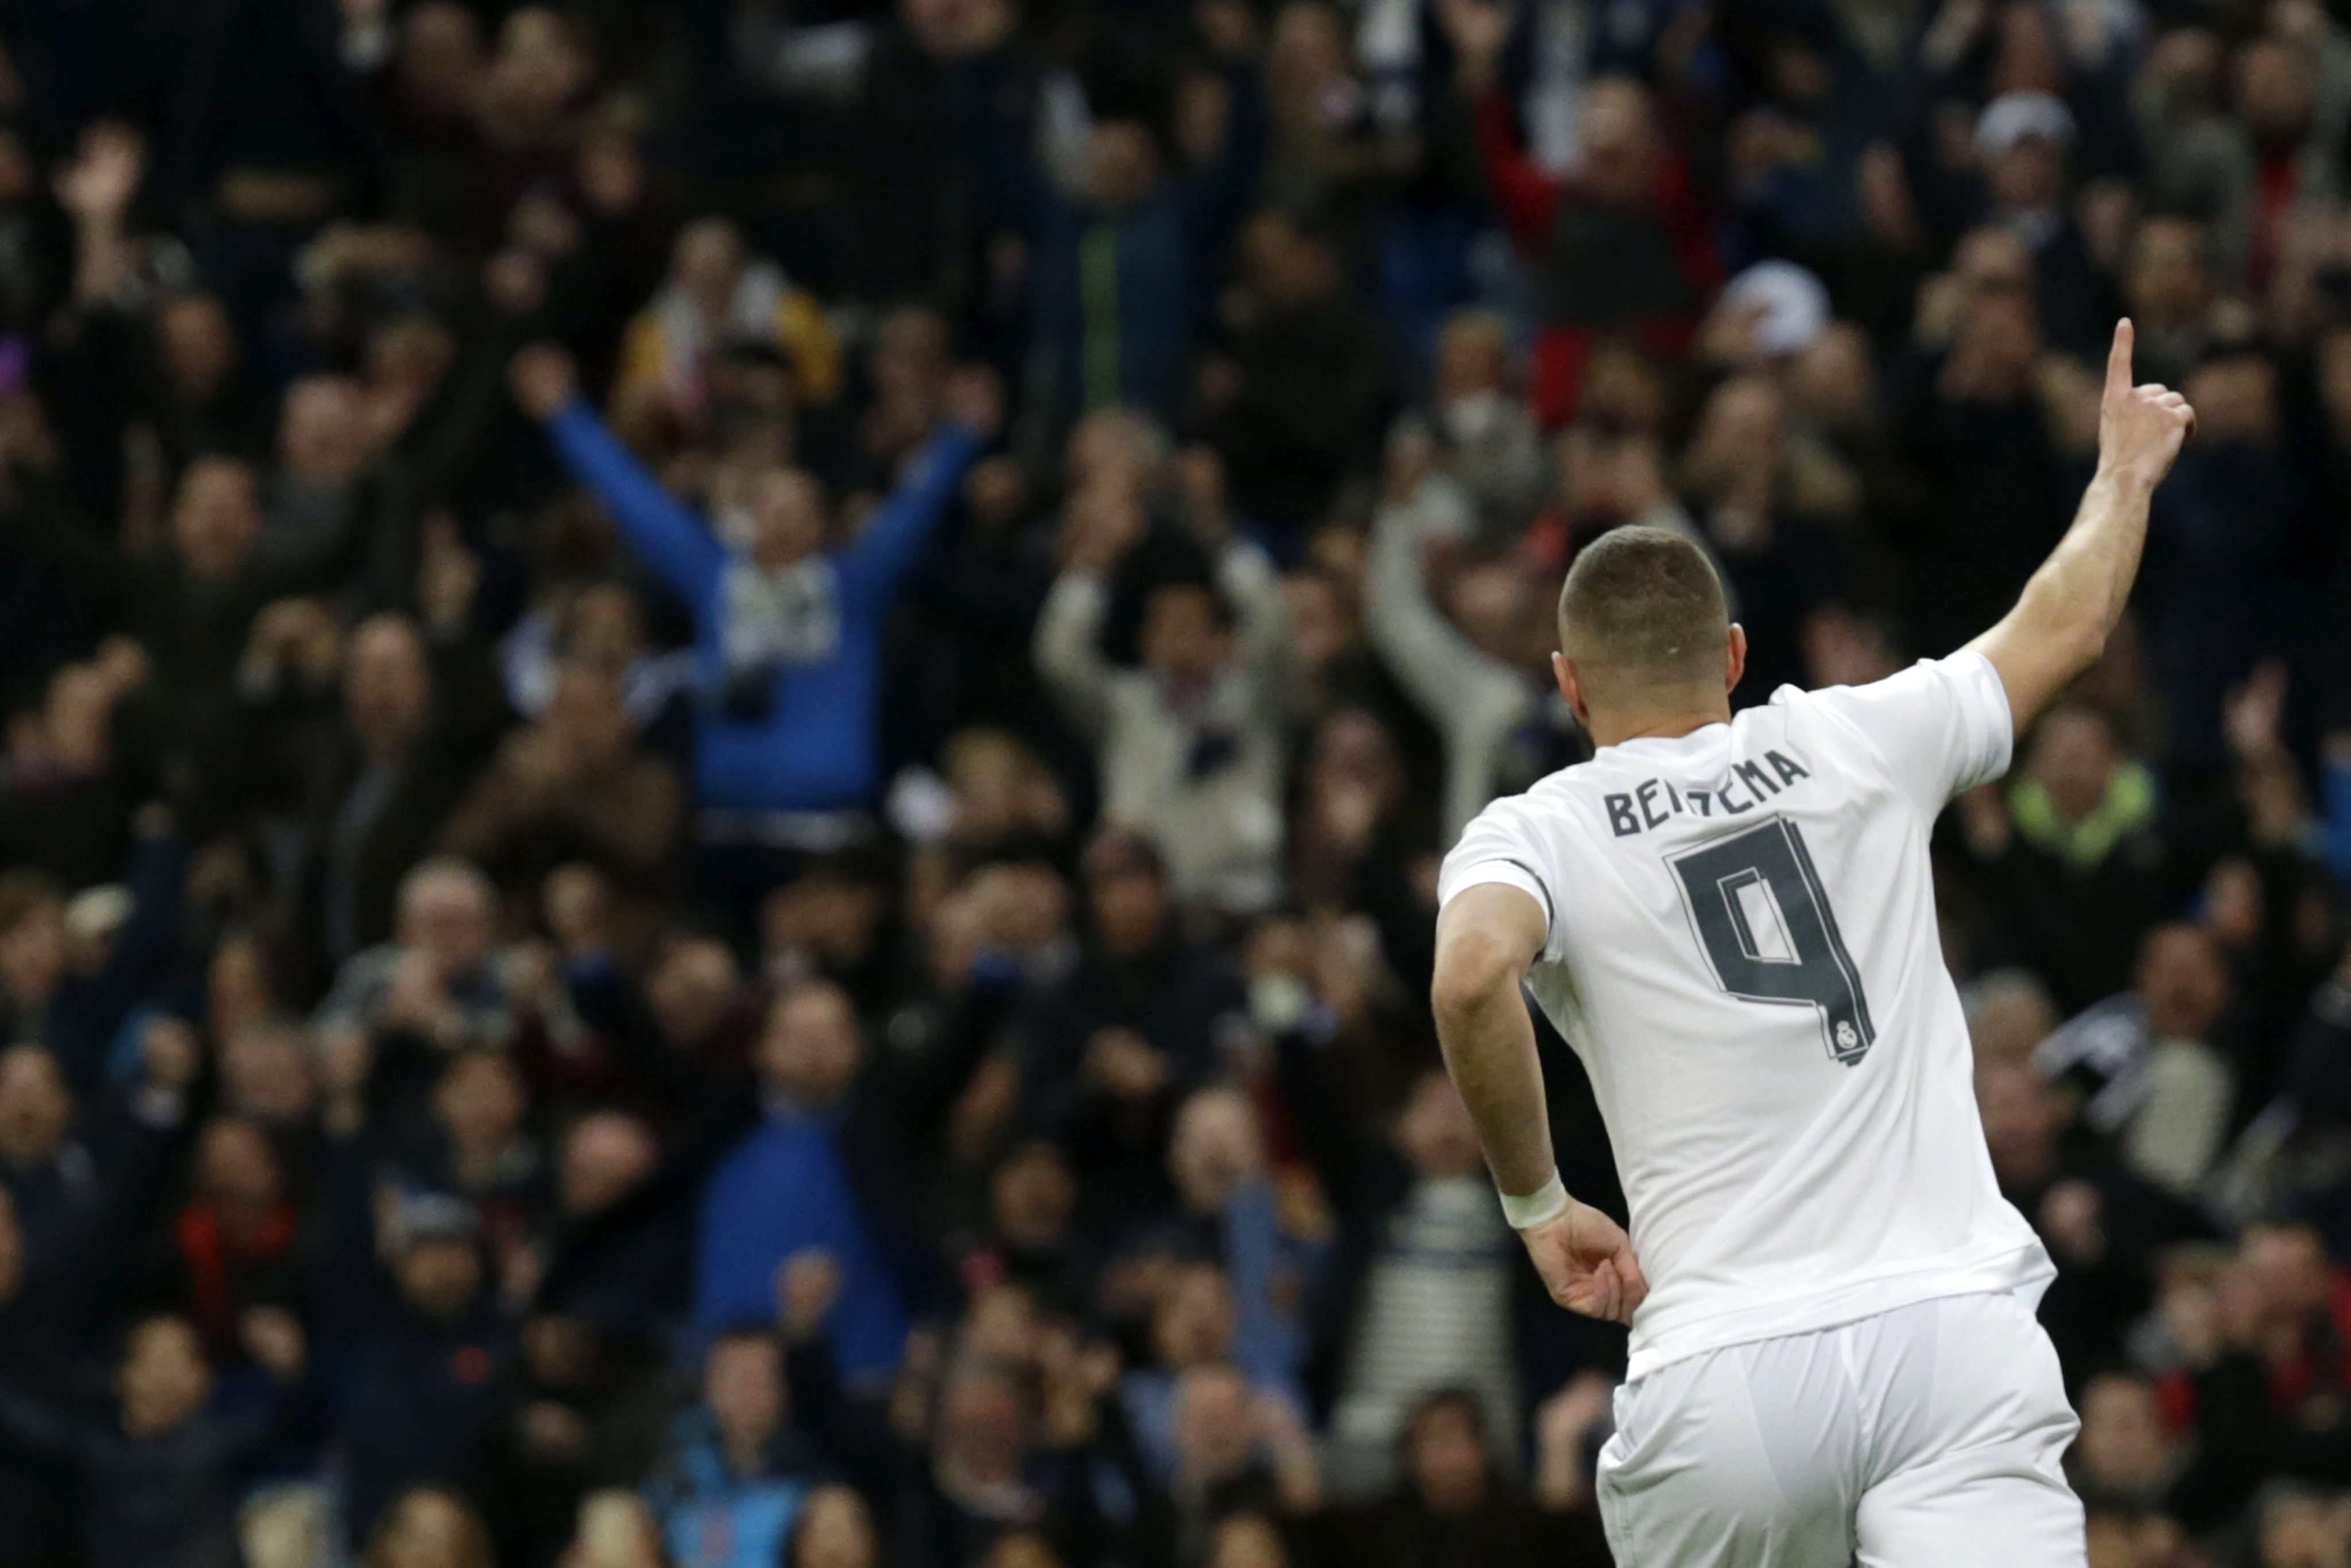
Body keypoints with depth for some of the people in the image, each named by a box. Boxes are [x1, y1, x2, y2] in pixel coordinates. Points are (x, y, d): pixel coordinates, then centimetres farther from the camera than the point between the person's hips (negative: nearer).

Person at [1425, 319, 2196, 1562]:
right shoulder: (1852, 746, 15)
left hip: (1725, 1376, 0)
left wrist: (1537, 1203, -2)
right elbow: (2066, 626, 31)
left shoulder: (1531, 834, 7)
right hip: (1959, 1337, 1)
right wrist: (2126, 467, 50)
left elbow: (1472, 979, -16)